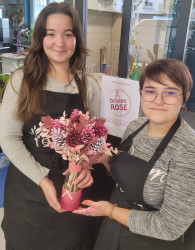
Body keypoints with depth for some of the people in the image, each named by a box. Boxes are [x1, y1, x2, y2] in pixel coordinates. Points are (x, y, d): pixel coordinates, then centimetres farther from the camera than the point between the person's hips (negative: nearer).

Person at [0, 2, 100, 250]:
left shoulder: (89, 85, -3)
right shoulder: (22, 80, -9)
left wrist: (86, 166, -15)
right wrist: (42, 180, -17)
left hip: (73, 187, 2)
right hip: (27, 186, -1)